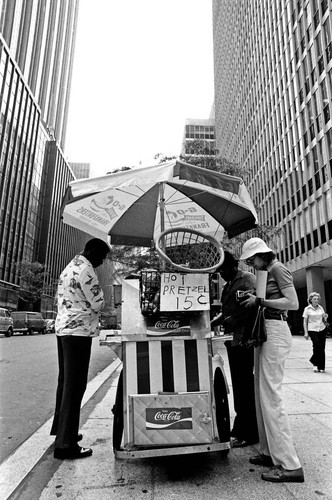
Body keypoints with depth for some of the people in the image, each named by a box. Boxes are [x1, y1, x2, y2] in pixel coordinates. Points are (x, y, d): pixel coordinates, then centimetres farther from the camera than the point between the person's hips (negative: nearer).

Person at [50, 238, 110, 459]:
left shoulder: (69, 267, 16)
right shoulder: (86, 270, -15)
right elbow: (98, 304, -14)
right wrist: (99, 290, 6)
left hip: (63, 329, 10)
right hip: (78, 331, -10)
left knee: (66, 382, 19)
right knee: (75, 386, -3)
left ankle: (61, 429, 32)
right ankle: (65, 444, 4)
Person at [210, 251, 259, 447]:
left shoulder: (248, 278, -6)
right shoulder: (228, 285, 21)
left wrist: (234, 319, -19)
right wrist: (209, 324, 13)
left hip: (244, 340, -9)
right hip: (233, 340, 9)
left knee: (244, 386, -3)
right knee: (239, 385, 15)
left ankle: (247, 433, 8)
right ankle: (241, 429, 27)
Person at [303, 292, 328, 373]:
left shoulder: (321, 308, 9)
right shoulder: (307, 309, -1)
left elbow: (324, 320, 16)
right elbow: (305, 322, 0)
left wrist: (325, 317, -8)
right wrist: (306, 332, -6)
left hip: (322, 329, 4)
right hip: (312, 330, -4)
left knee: (322, 348, 2)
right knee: (317, 345, -18)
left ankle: (321, 367, 14)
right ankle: (315, 364, 3)